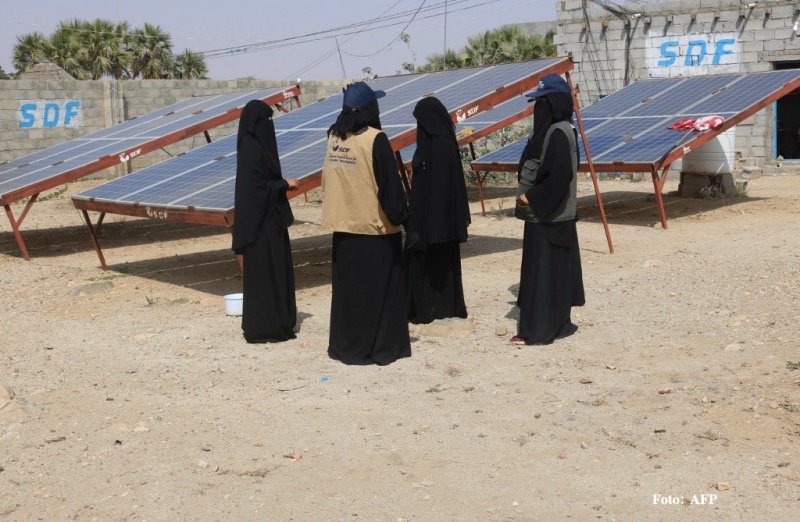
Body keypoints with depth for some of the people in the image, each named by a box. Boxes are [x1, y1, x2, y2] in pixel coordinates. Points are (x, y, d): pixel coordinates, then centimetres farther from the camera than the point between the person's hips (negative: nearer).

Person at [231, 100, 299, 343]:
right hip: (260, 221, -10)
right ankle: (262, 329, 3)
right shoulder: (251, 150, -18)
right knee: (262, 272, -4)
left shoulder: (258, 146, 12)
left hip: (269, 218, 10)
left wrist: (283, 184, 7)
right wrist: (285, 184, -10)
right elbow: (257, 187, -21)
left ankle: (277, 322, 23)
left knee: (275, 269, 14)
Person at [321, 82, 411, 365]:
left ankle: (345, 346, 21)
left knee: (347, 289, 14)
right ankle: (382, 347, 11)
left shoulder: (334, 138, 3)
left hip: (343, 227, 6)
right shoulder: (374, 139, -16)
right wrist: (402, 216, -4)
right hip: (376, 228, -6)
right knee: (379, 290, 5)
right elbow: (390, 184, -14)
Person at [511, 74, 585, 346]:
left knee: (543, 271, -4)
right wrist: (530, 196, 9)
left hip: (547, 216, -10)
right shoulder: (553, 130, 12)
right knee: (555, 271, 13)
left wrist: (532, 198, -17)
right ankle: (557, 324, 21)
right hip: (549, 213, 10)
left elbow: (560, 176, -25)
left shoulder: (558, 133, -18)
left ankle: (538, 329, 2)